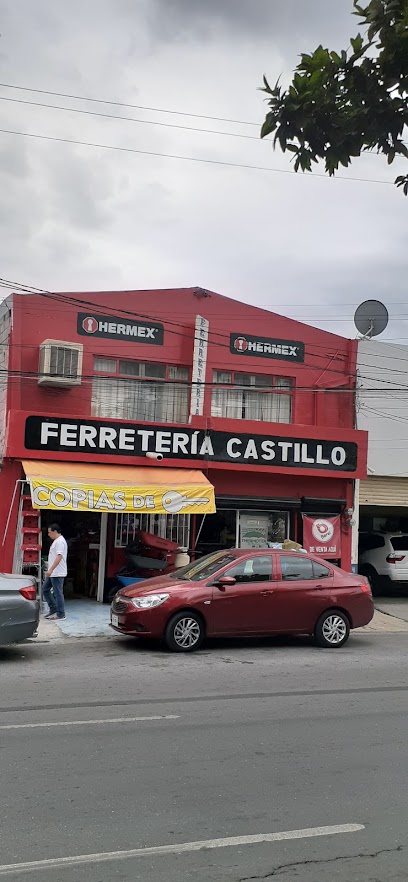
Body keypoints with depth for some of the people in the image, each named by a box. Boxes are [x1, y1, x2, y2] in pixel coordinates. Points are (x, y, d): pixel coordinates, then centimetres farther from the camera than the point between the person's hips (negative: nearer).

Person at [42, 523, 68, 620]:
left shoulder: (60, 541, -16)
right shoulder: (56, 541, 17)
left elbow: (59, 557, -26)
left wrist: (51, 569, -29)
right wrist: (50, 570, 23)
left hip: (57, 573, -11)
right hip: (52, 573, 11)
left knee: (58, 593, -6)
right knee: (45, 589, 15)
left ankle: (60, 614, 1)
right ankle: (53, 609, 21)